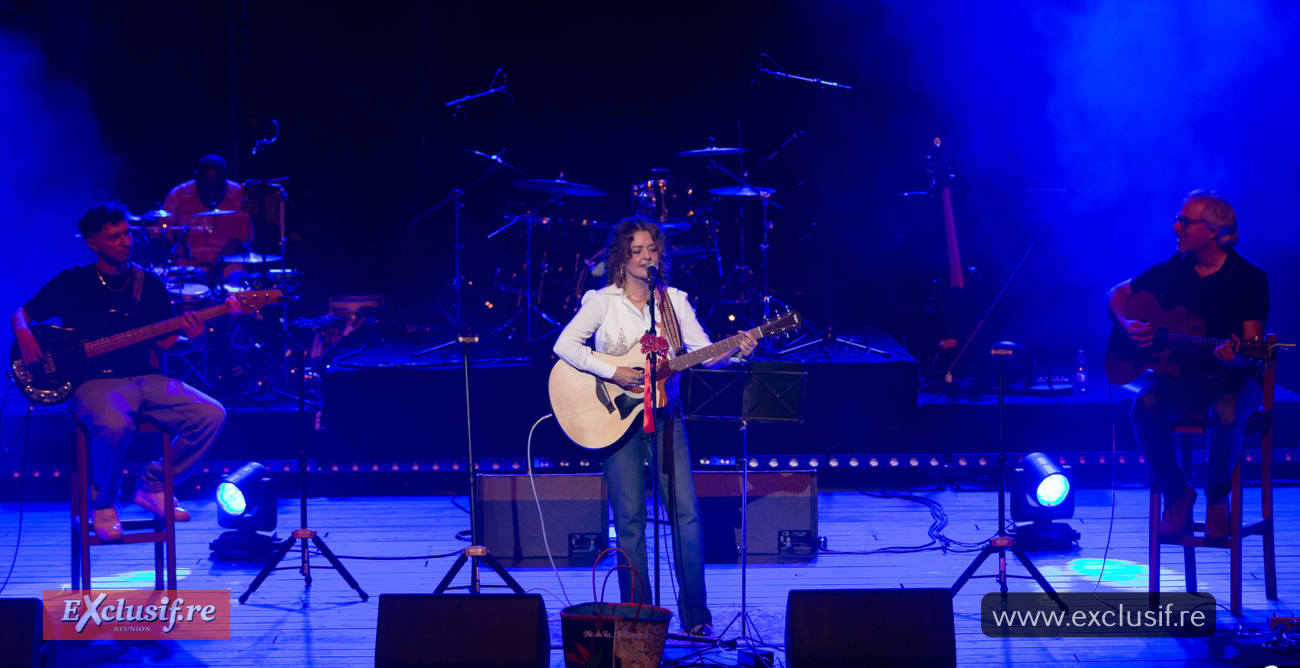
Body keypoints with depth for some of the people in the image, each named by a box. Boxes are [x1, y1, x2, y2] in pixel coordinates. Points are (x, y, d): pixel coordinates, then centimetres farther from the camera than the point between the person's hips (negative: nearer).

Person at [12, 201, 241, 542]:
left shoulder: (149, 284, 13)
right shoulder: (73, 283, 3)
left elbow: (165, 343, 13)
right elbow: (21, 314, 8)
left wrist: (187, 335, -10)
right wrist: (24, 335, -16)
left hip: (144, 379, 5)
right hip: (93, 382, -4)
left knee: (211, 415, -18)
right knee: (115, 426, -39)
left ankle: (153, 487, 1)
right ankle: (103, 503, -9)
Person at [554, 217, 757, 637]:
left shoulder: (674, 301, 8)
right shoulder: (603, 301, -1)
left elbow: (703, 352, 2)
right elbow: (565, 345, -11)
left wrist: (733, 351, -19)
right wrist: (614, 373, -19)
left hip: (664, 414, 2)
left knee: (686, 512, -5)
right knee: (630, 518, -4)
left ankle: (695, 613, 2)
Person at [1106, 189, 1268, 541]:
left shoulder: (1250, 278, -7)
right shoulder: (1173, 271, 5)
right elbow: (1117, 294, 17)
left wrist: (1236, 357, -37)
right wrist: (1127, 325, -4)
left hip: (1231, 377, -3)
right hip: (1181, 374, 3)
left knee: (1227, 415, -37)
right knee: (1146, 405, -30)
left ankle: (1217, 498, -9)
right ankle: (1177, 493, -10)